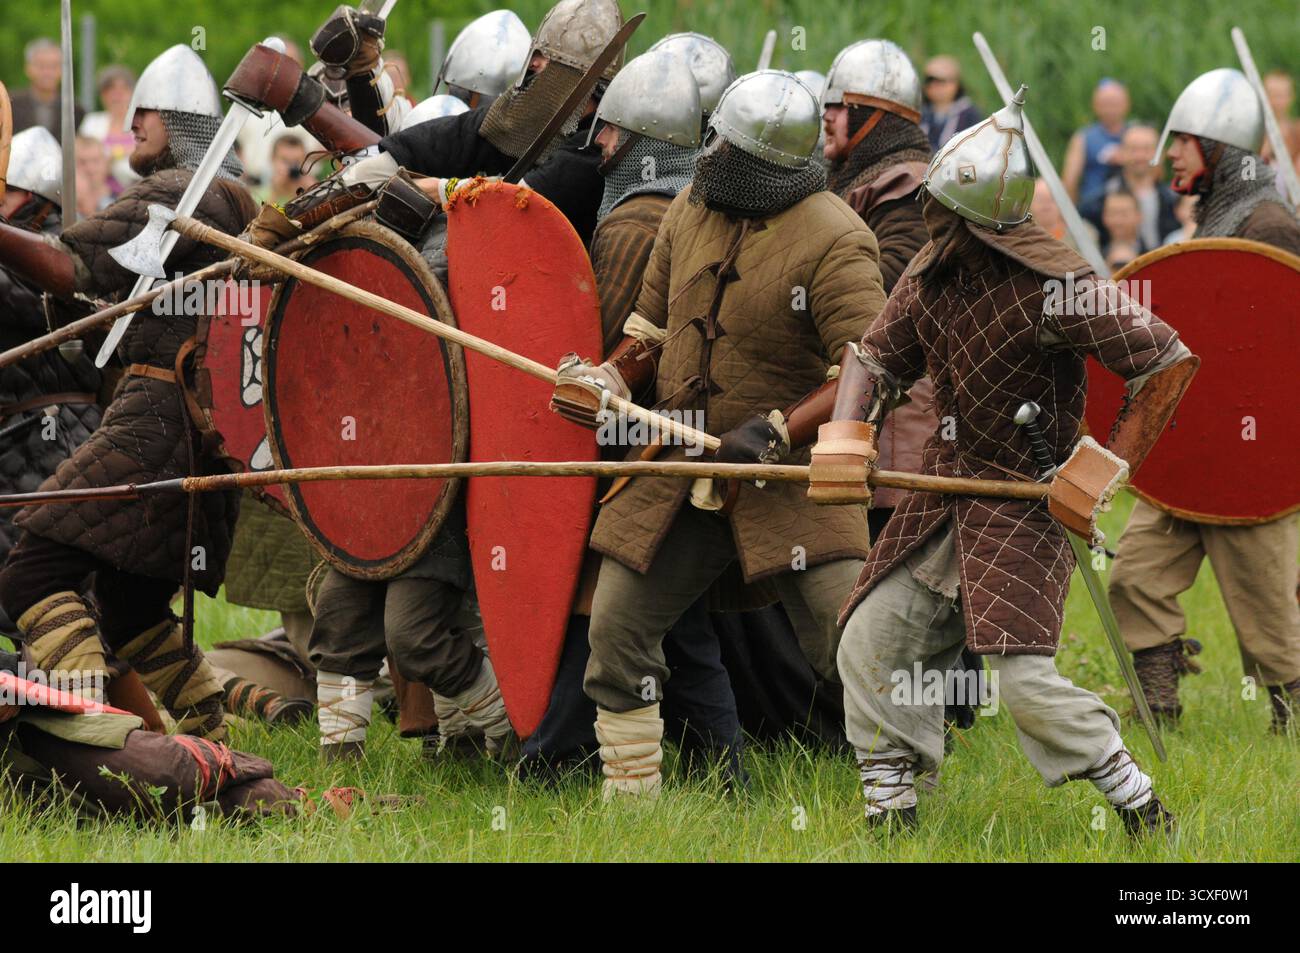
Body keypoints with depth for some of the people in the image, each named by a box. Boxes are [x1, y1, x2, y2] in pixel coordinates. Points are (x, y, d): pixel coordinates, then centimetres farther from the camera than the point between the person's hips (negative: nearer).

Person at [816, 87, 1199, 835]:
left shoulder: (1052, 288, -21)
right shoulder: (931, 274, 1)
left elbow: (1170, 362, -18)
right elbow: (876, 357, 14)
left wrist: (1105, 468, -16)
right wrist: (846, 437, -5)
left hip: (1026, 499, -7)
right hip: (944, 487, 7)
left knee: (1025, 677, -16)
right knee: (870, 646, 1)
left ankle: (1139, 808, -1)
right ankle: (892, 811, 12)